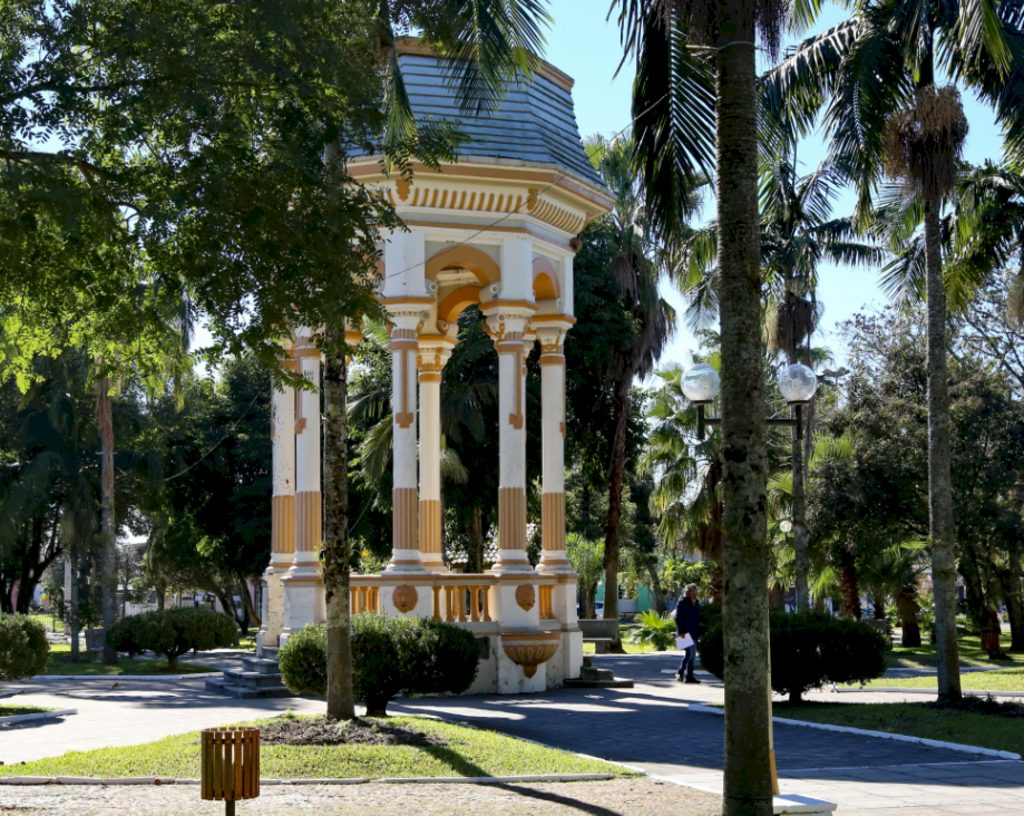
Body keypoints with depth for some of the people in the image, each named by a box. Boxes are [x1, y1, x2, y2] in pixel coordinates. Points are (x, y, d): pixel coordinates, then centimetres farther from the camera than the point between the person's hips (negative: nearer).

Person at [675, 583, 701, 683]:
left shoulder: (696, 604, 17)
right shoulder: (682, 603, -7)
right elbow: (678, 619, -11)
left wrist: (699, 633, 18)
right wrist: (681, 632, -19)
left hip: (693, 633, 8)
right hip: (685, 633, -8)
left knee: (693, 654, 6)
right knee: (689, 653, -16)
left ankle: (689, 676, 9)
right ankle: (680, 673, -4)